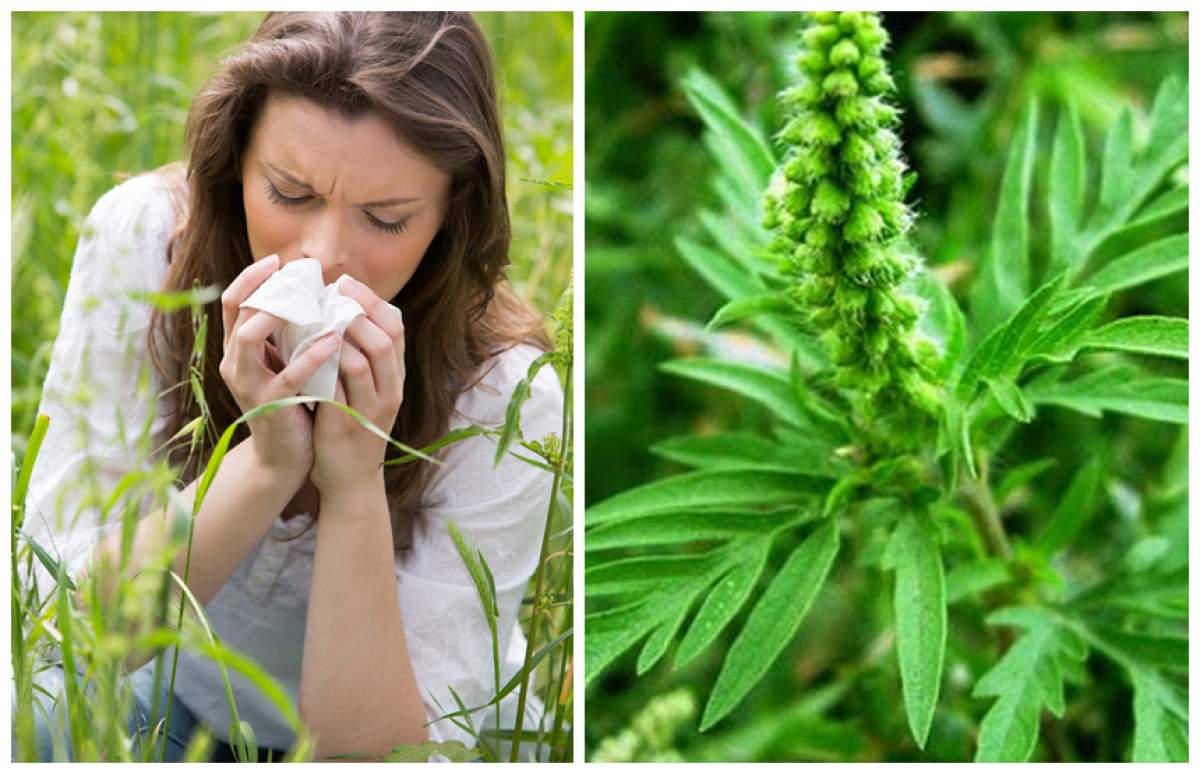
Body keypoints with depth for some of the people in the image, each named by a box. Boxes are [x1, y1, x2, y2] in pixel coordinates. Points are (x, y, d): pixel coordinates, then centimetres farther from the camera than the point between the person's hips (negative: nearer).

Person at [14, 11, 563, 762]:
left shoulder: (500, 396, -24)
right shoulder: (141, 237, -20)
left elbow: (369, 752, -25)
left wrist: (356, 486, -37)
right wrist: (264, 461, -34)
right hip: (183, 694, 1)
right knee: (27, 719, -27)